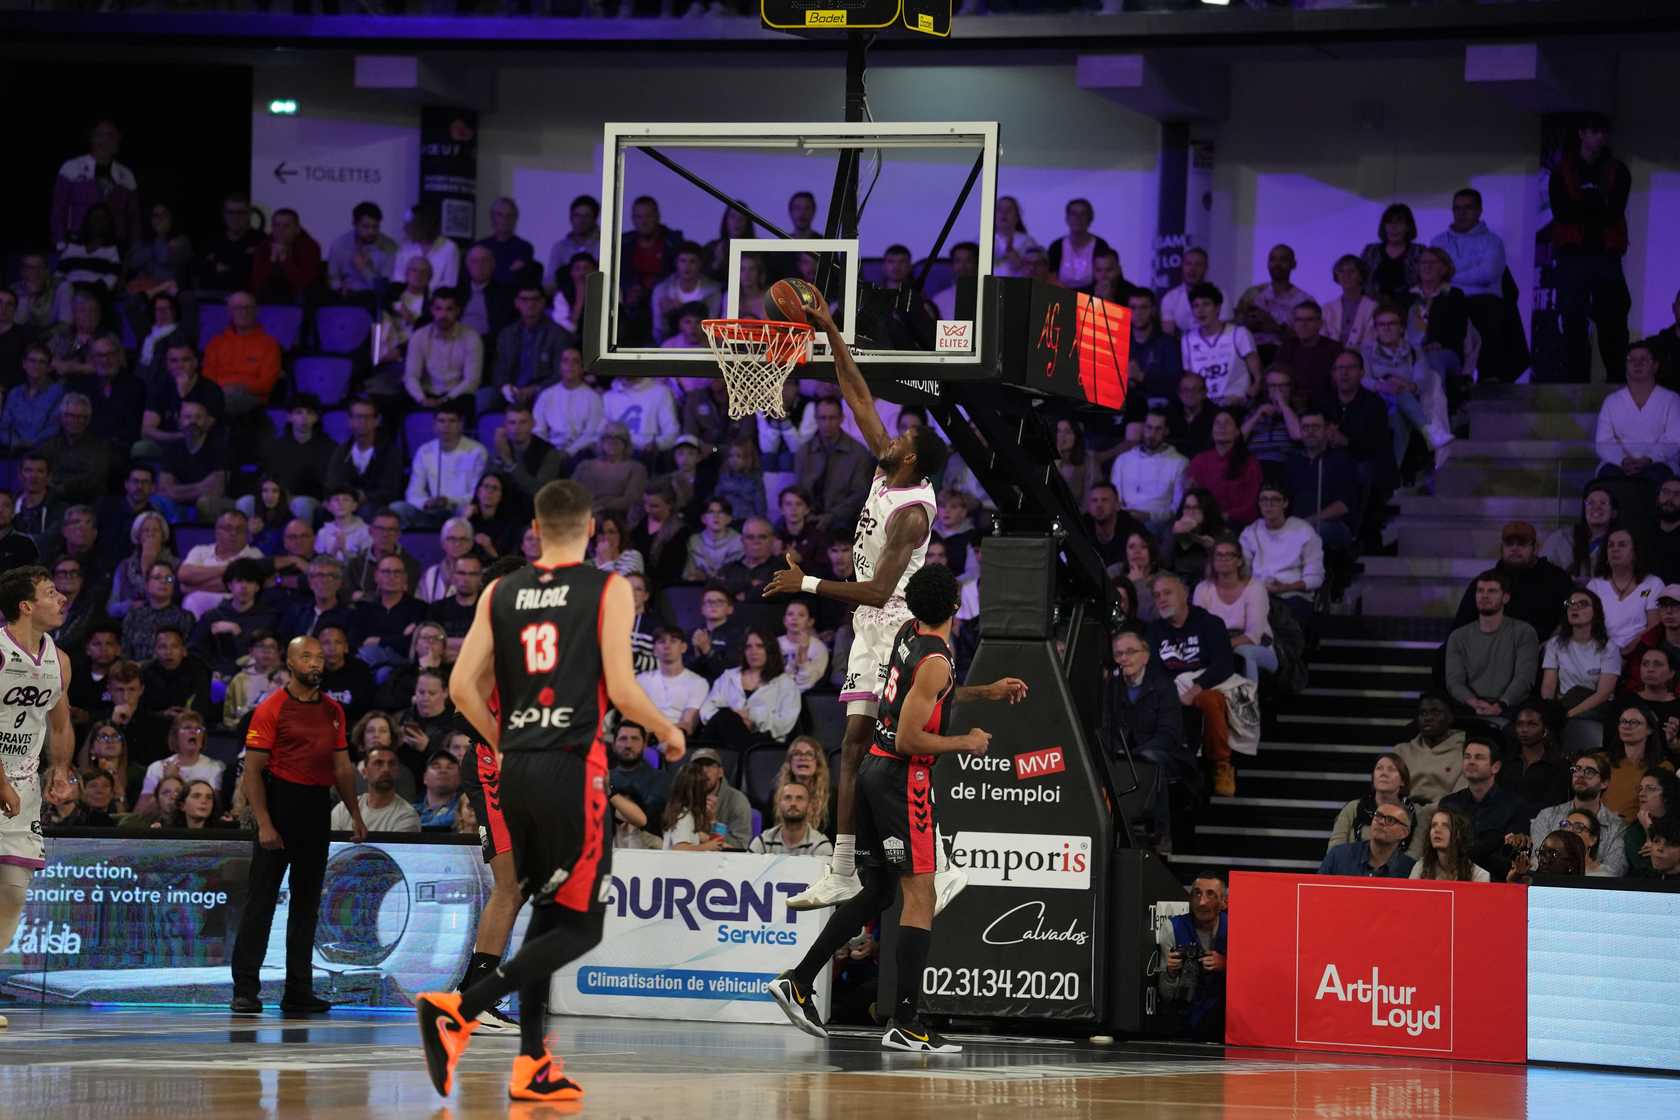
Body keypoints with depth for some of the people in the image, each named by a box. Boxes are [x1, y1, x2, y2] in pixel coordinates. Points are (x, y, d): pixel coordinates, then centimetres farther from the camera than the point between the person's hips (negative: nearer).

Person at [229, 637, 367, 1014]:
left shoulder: (333, 711, 14)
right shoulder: (271, 709, -5)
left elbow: (342, 767, 20)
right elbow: (252, 771, -8)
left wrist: (355, 814, 12)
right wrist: (264, 823, -17)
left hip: (317, 809, 6)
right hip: (280, 804, -6)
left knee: (307, 901, 8)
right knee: (262, 899, -7)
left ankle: (299, 990, 11)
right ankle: (245, 990, -6)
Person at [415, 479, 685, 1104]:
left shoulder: (501, 593, 10)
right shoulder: (608, 590, -2)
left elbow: (463, 687, 4)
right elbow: (621, 690, -9)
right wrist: (669, 732, 9)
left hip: (516, 770, 6)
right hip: (573, 768, -6)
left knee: (547, 915, 18)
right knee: (581, 926, 0)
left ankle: (531, 1065, 13)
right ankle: (460, 1010, -17)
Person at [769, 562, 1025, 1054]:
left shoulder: (908, 634, 9)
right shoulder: (936, 661, -18)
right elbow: (909, 740, -21)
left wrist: (985, 692, 25)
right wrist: (966, 743, -8)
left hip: (875, 770, 9)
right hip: (904, 779, -9)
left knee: (876, 893, 17)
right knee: (919, 895, -6)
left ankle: (798, 982, 17)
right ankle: (905, 1022, -10)